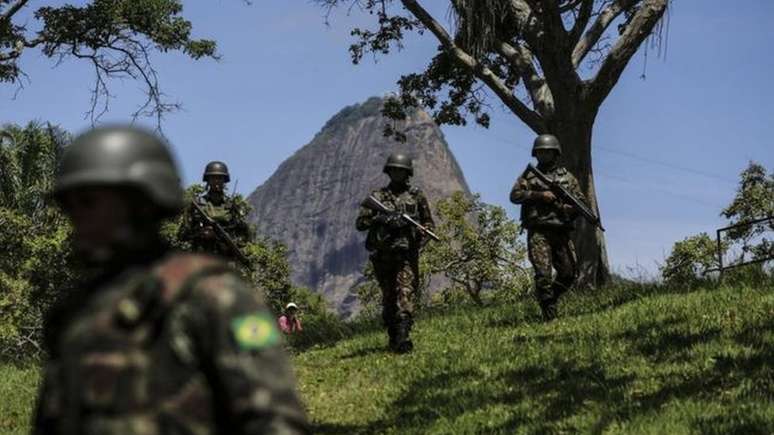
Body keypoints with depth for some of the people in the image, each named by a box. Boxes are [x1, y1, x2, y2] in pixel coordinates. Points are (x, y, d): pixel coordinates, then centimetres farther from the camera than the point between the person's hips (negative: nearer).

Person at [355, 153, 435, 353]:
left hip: (406, 254, -2)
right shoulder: (377, 196, 11)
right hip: (383, 254, 2)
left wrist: (419, 241, -4)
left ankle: (403, 336, -28)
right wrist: (380, 219, -10)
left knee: (405, 294, -17)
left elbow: (428, 223, 14)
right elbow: (360, 223, 7)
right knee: (388, 299, 6)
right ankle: (393, 338, 15)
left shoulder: (416, 196, 10)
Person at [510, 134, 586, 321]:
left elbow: (581, 201, 13)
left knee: (569, 274, 1)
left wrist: (571, 208, -10)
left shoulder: (567, 177, 15)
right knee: (543, 274, -13)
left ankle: (550, 297, 25)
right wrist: (540, 195, -13)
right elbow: (515, 195, -3)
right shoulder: (529, 175, 10)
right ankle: (549, 316, -11)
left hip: (561, 233, 3)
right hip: (538, 233, -3)